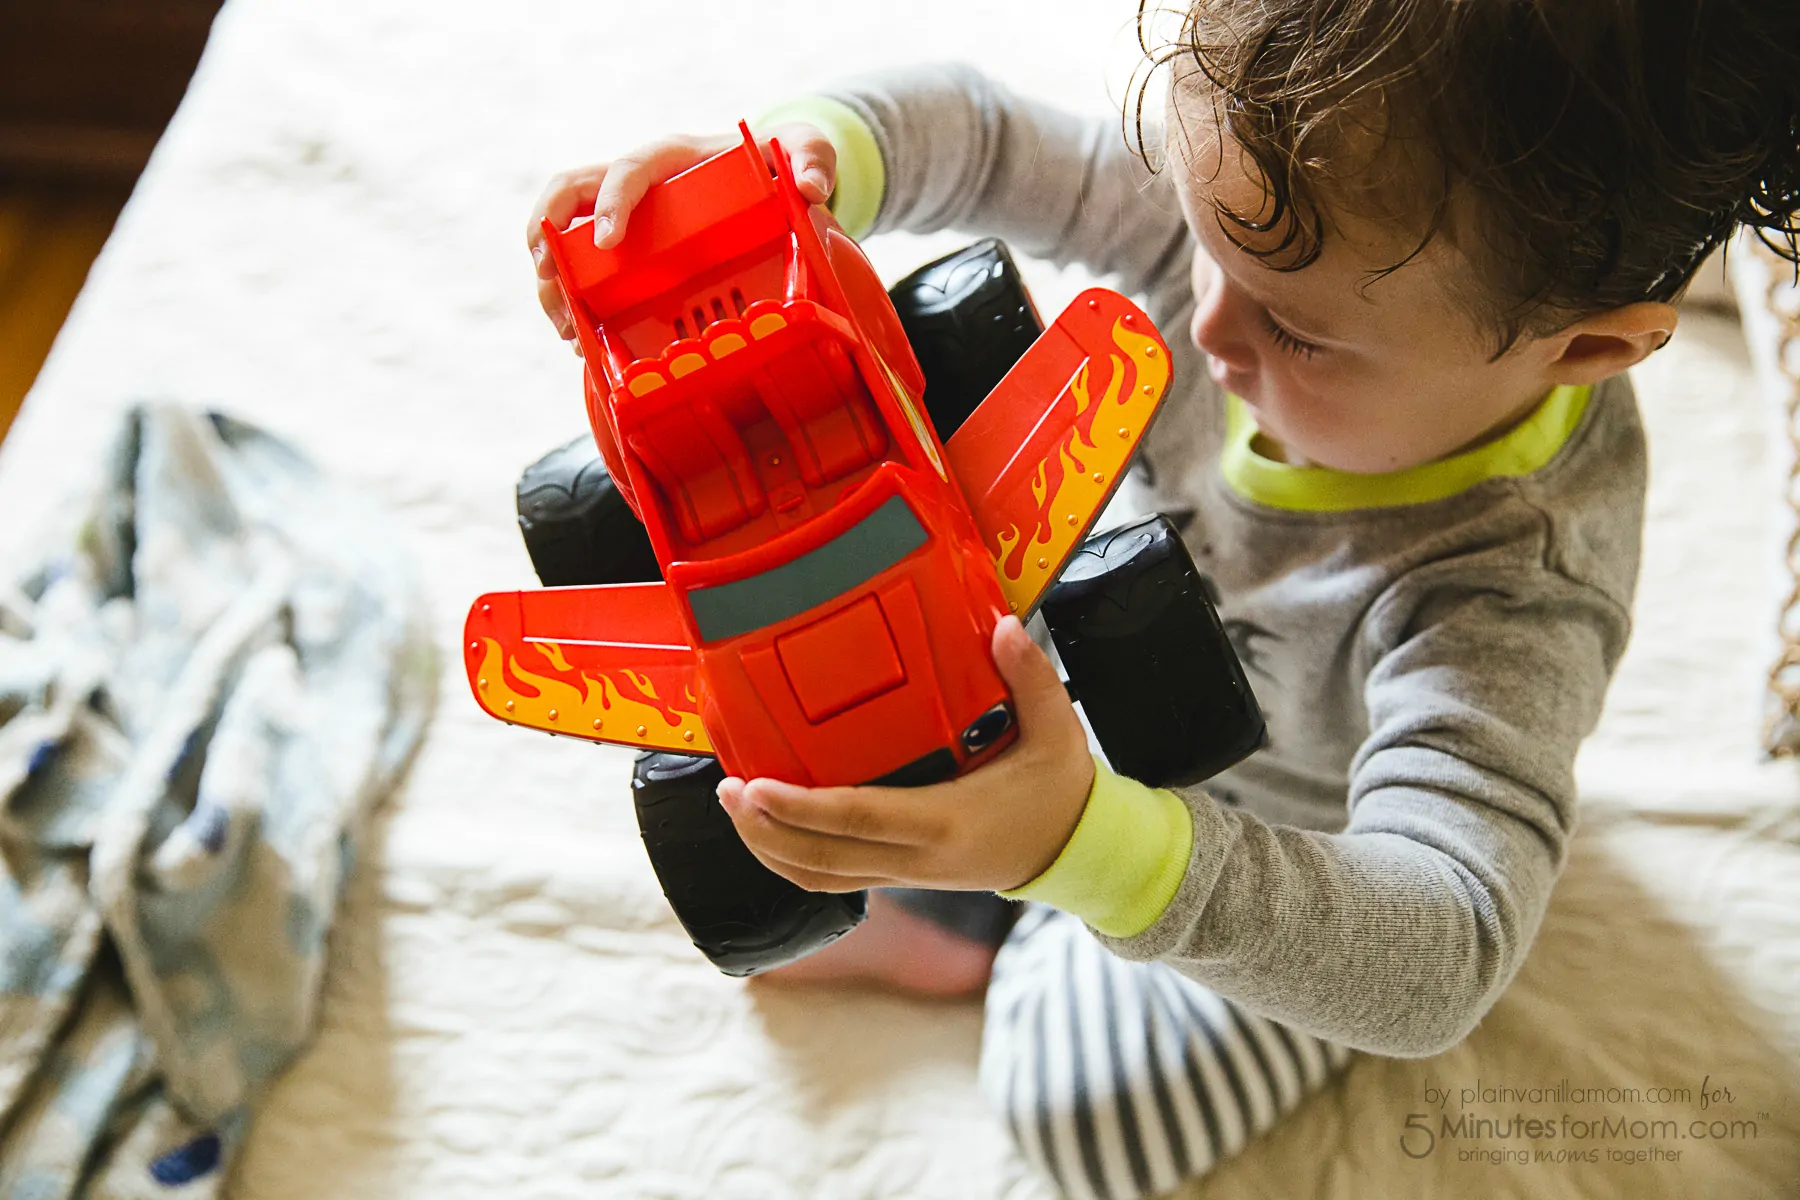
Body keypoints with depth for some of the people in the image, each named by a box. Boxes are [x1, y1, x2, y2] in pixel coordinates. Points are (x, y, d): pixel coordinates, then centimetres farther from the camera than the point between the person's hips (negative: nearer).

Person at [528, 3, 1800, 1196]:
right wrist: (809, 153, -44)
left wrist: (1092, 847, -71)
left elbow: (1441, 960, -54)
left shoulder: (1511, 591, -47)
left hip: (1328, 885, -5)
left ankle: (1028, 947, 22)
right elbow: (987, 135, -21)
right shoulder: (1268, 221, -31)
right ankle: (941, 900, 23)